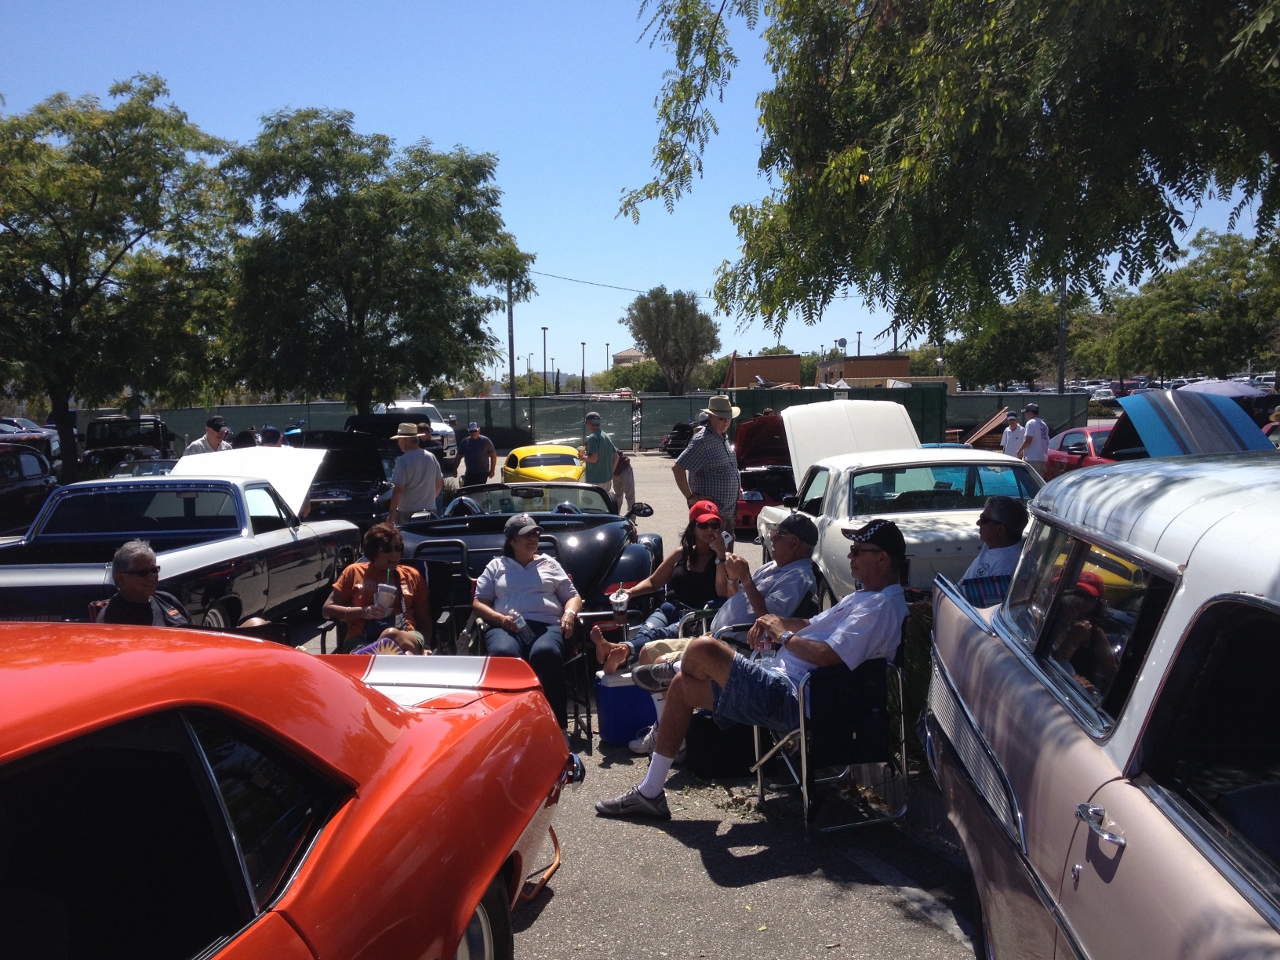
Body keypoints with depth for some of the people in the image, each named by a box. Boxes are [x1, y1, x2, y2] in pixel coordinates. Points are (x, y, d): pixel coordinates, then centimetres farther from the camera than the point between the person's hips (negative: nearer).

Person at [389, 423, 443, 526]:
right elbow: (439, 484, 14)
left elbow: (398, 490, -20)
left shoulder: (403, 460, -15)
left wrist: (392, 513, -14)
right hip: (429, 510, 6)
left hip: (408, 513, -6)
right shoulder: (431, 458, 6)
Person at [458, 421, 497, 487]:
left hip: (482, 473, -4)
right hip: (469, 473, 4)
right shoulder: (465, 442, 7)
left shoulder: (485, 441, -2)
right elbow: (459, 456, 13)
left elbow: (493, 455, 0)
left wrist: (492, 470, -5)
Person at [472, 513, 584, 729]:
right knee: (502, 654, -39)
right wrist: (499, 618, -5)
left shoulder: (549, 564, 29)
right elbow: (478, 602, 17)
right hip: (506, 627, 0)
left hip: (547, 625, 0)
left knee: (546, 654, -39)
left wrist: (570, 612, 1)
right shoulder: (496, 565, 25)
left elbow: (573, 596, 27)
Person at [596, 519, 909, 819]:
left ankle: (671, 671, 23)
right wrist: (779, 622, 5)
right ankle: (650, 792, 17)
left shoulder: (882, 607, -15)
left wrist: (784, 635, -11)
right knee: (682, 687, 11)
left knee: (703, 649, -18)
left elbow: (828, 655, -27)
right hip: (779, 682, 12)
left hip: (789, 700, -12)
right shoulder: (864, 597, 20)